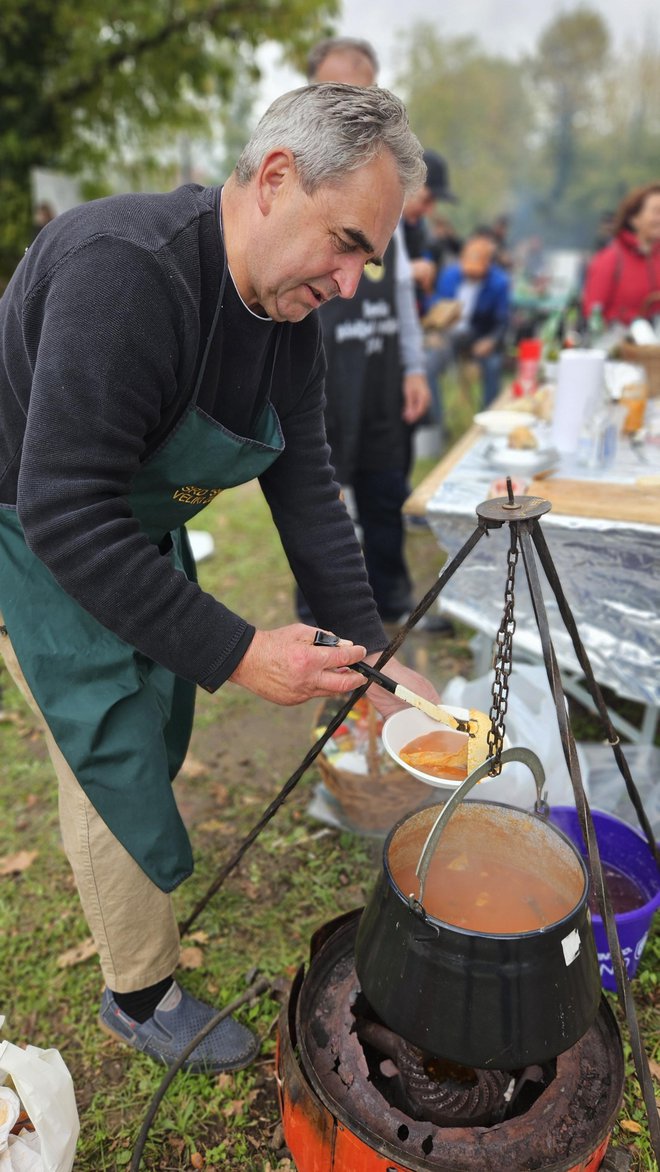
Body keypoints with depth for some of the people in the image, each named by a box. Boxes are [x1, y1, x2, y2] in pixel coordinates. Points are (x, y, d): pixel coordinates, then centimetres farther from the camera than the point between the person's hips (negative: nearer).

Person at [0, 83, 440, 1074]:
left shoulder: (290, 312, -7)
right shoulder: (128, 269, -34)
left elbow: (306, 488, -4)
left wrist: (372, 651, -9)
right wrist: (236, 652, -34)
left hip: (142, 529, 8)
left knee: (160, 728, 21)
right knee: (121, 772, 0)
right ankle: (142, 998, 26)